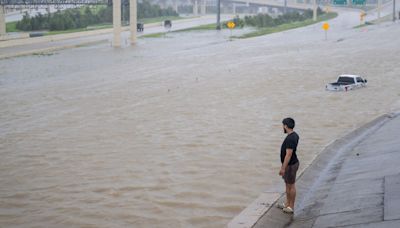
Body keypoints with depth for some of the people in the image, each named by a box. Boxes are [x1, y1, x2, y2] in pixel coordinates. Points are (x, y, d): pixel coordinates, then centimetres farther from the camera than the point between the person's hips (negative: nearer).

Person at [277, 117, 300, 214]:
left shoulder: (290, 139, -26)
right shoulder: (294, 135, 6)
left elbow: (288, 155, -27)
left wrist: (283, 168, -23)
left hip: (290, 165, -10)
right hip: (291, 163, 10)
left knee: (291, 185, 2)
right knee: (287, 184, 19)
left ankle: (291, 207, 13)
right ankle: (287, 204, 31)